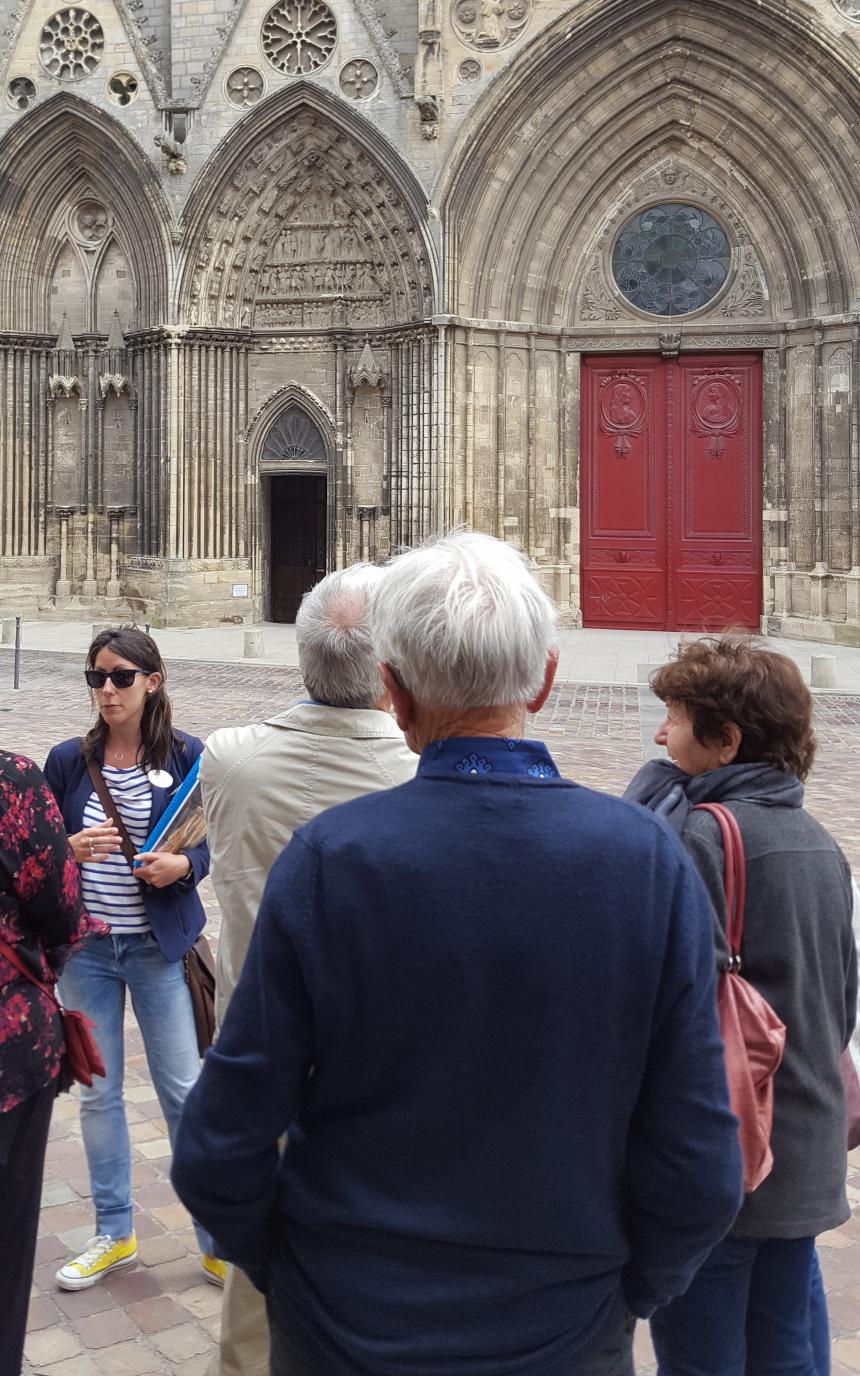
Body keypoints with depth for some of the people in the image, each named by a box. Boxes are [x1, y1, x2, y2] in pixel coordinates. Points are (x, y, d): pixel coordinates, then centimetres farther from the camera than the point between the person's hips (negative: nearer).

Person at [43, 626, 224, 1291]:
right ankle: (114, 1233, 32)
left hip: (159, 947, -2)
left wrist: (183, 865, -21)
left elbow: (213, 841, 0)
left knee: (185, 1092, 2)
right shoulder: (69, 759, 0)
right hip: (85, 946, 3)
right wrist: (71, 850, -18)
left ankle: (218, 1240, 18)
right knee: (98, 1093, 14)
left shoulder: (186, 756, -6)